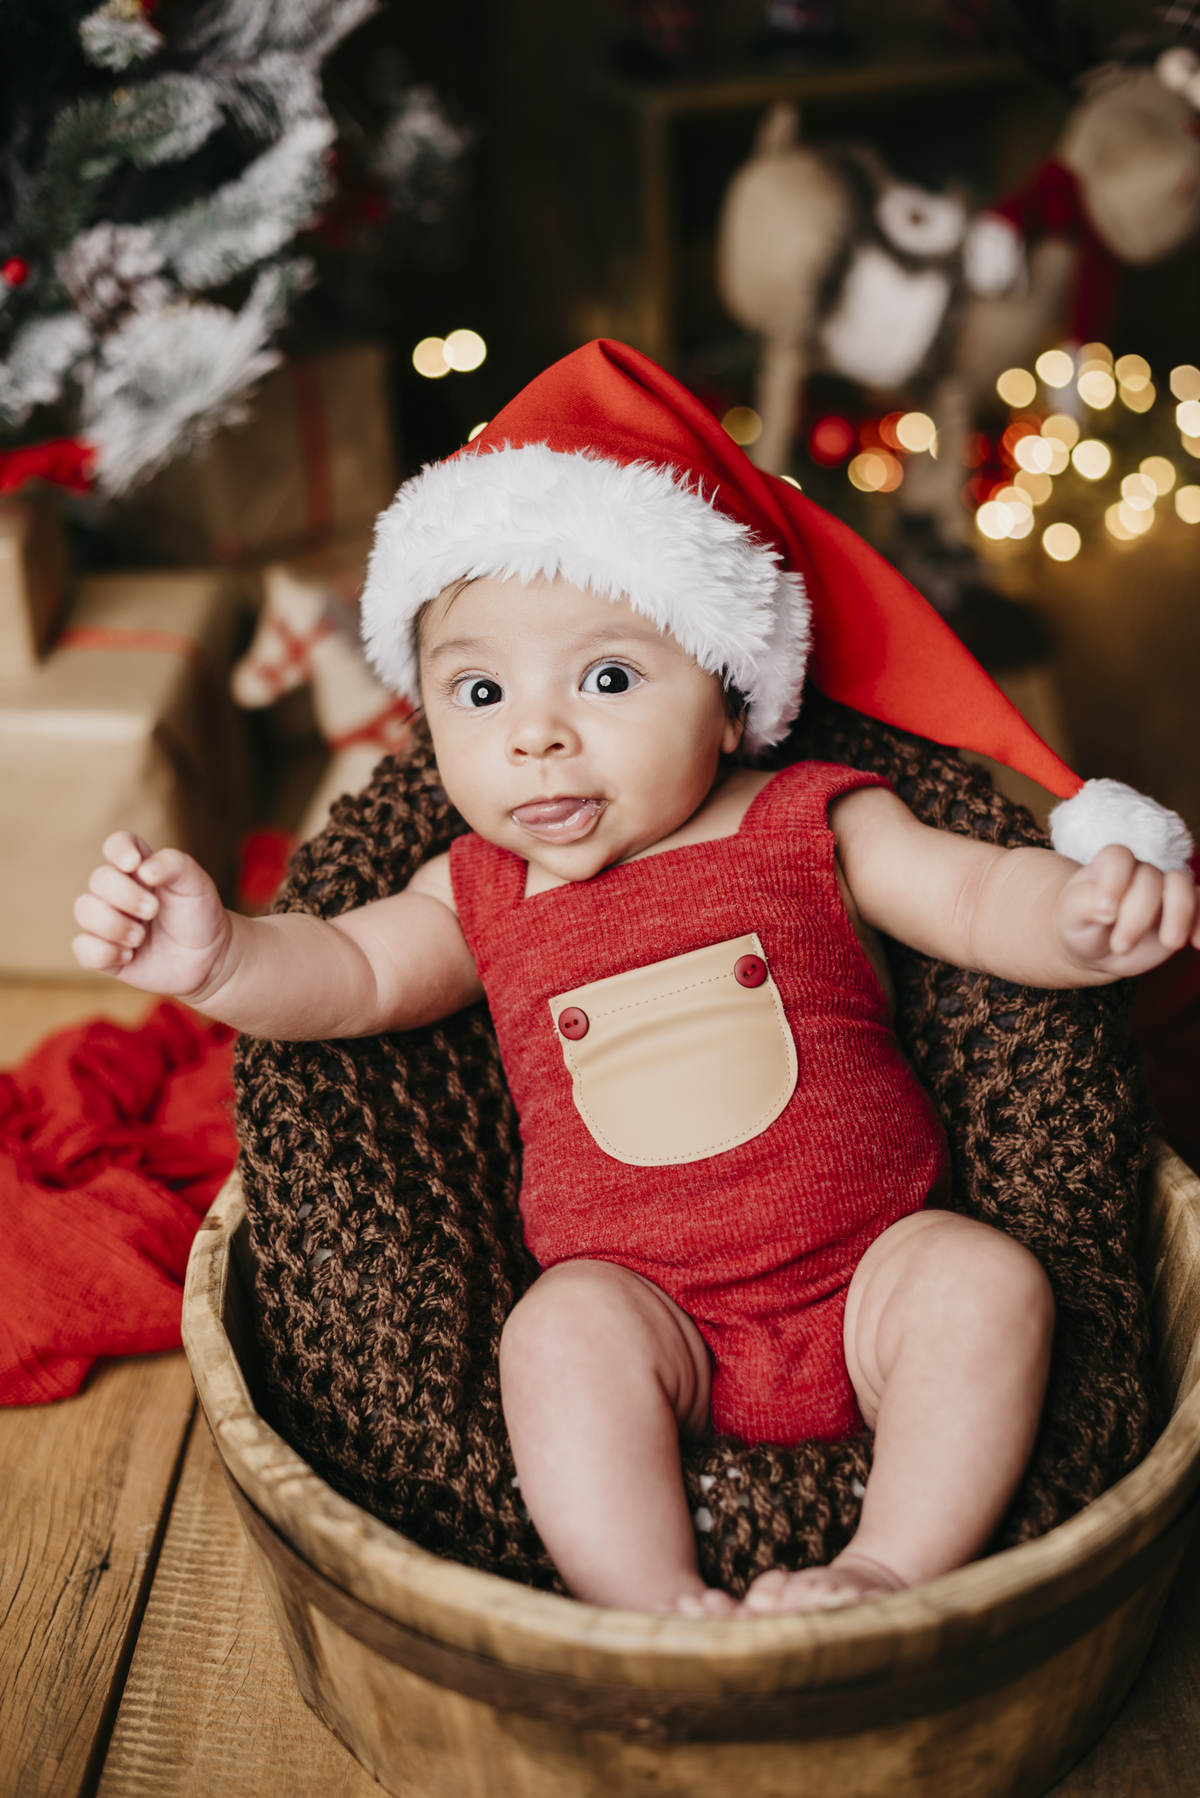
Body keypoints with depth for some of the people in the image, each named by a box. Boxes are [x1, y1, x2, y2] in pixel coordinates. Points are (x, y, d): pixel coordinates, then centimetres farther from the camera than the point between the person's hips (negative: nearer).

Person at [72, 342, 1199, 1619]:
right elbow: (347, 971, 2)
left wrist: (1085, 918, -27)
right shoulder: (482, 894, 5)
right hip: (648, 1305, 1)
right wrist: (217, 955, -18)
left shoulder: (811, 824, -1)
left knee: (987, 1279, -23)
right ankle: (657, 1612, -22)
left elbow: (982, 899, -4)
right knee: (561, 1329, -26)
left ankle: (902, 1573, -18)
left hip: (873, 1267, 0)